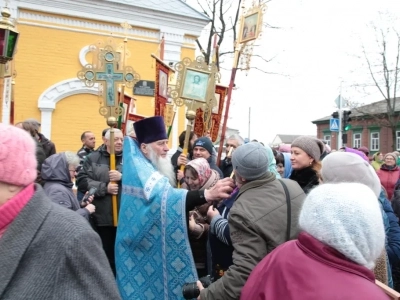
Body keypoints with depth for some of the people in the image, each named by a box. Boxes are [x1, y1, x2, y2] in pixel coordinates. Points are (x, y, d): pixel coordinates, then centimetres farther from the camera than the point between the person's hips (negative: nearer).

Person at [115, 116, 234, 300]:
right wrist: (207, 194, -52)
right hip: (143, 247, -10)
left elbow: (157, 197, 18)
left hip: (146, 245, 10)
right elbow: (164, 196, -41)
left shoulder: (142, 168, 10)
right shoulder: (140, 170, -22)